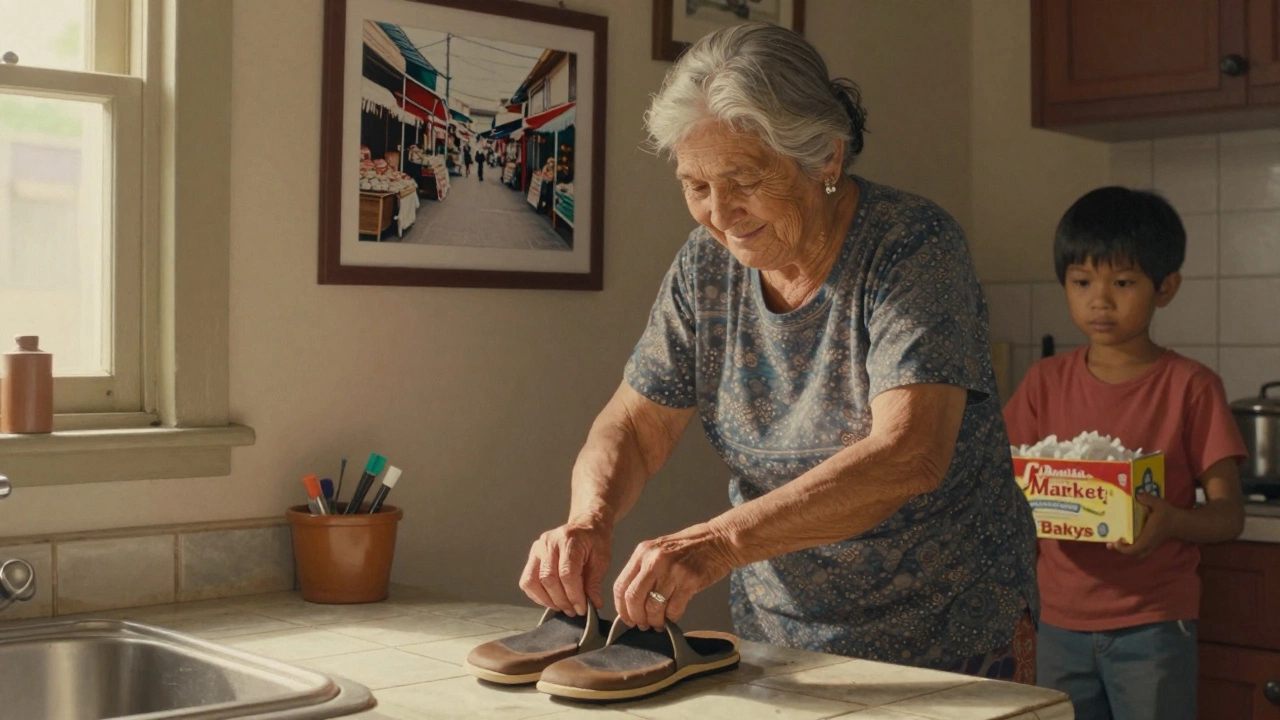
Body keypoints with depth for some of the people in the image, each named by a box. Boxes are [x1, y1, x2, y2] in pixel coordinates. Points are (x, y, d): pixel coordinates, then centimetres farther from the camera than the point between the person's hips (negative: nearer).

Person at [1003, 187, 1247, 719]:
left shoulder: (1189, 387, -5)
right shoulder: (1046, 383, 4)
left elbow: (1229, 514, -6)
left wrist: (1172, 521, -27)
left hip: (1151, 628, -3)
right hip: (1061, 623, 3)